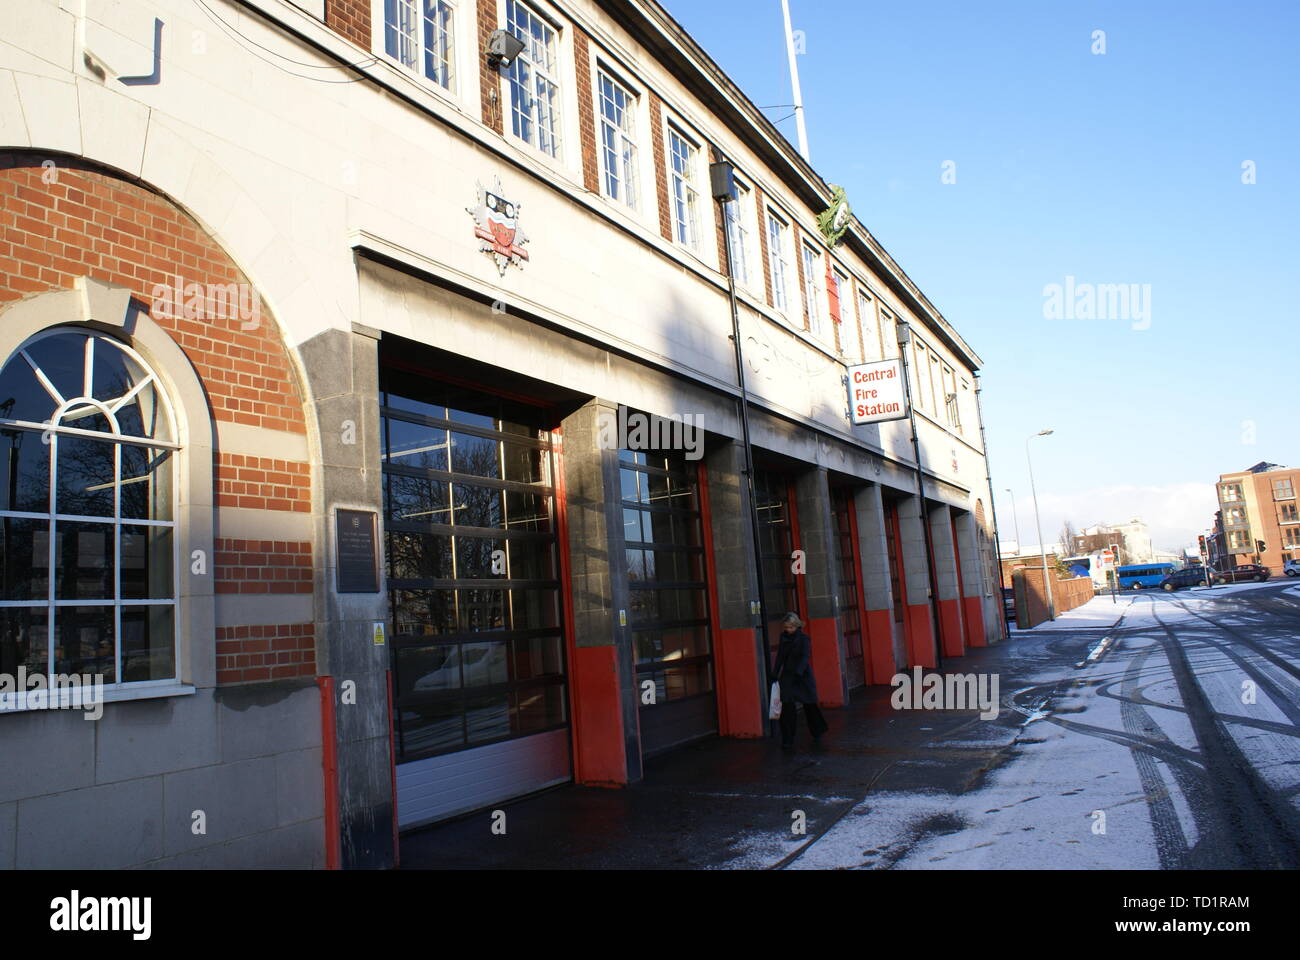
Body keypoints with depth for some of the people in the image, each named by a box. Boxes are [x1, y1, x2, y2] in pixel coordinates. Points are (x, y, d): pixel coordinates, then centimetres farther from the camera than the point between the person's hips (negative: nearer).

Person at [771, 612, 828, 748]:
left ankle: (817, 732, 34)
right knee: (787, 707, -7)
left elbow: (805, 657, -17)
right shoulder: (784, 638, 6)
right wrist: (775, 675, 9)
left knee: (809, 705, 9)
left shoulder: (804, 639, -8)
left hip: (803, 676, -3)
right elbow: (780, 657, 12)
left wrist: (798, 673, -30)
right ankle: (787, 740, -2)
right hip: (787, 675, 3)